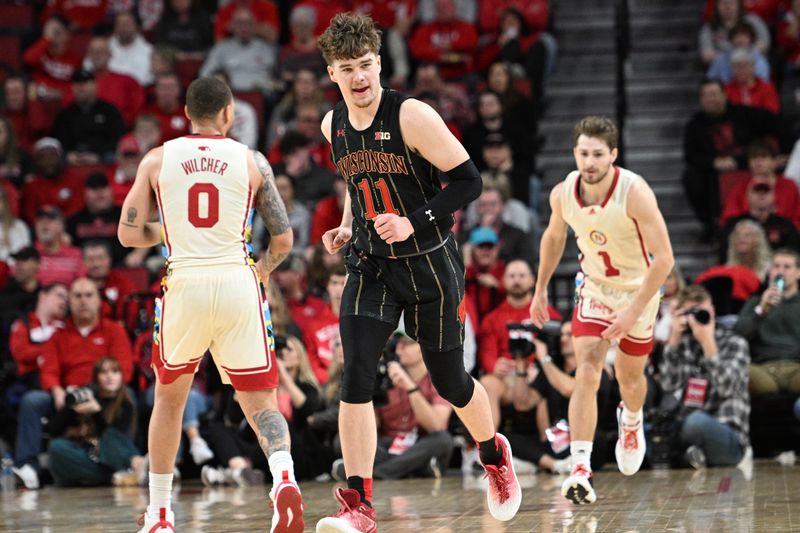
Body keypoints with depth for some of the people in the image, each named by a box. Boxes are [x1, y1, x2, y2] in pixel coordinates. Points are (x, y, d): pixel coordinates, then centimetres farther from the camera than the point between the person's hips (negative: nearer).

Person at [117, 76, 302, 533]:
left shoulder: (157, 160, 5)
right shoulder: (252, 161, 5)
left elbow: (130, 235, 4)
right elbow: (284, 240, 6)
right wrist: (264, 268, 28)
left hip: (185, 285, 1)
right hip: (238, 283, -1)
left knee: (170, 397, 21)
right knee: (260, 401, 6)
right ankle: (284, 477, -24)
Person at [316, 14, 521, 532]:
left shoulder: (412, 116, -17)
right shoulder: (334, 125, 2)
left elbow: (468, 179, -16)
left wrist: (414, 223, -25)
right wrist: (348, 227, 5)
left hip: (430, 266, -4)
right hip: (371, 268, 4)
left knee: (449, 381, 10)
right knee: (356, 379, -14)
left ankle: (495, 454, 42)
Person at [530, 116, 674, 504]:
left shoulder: (635, 193, -30)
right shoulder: (563, 193, -16)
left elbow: (664, 258, -28)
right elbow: (553, 236, 8)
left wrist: (633, 312, -30)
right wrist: (540, 289, 11)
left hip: (638, 289, -2)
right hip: (594, 287, 2)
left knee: (629, 376, 15)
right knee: (587, 373, -17)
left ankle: (631, 420, 52)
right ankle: (581, 469, -24)